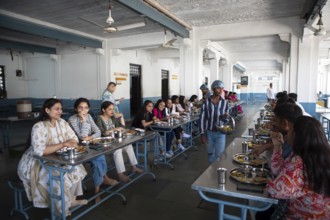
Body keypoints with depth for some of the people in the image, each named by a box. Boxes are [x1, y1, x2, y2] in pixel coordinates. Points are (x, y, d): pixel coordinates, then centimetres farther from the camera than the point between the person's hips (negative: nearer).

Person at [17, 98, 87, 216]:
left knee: (75, 168, -10)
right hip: (36, 163, -7)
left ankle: (71, 199, 7)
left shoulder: (62, 122, -3)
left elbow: (74, 139, -1)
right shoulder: (39, 127, -24)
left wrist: (68, 144, -24)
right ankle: (61, 208, -4)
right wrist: (62, 144, -33)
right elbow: (39, 151, -33)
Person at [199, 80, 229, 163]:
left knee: (219, 154, 2)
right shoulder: (206, 102, -7)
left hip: (220, 133, 0)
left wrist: (225, 117, -20)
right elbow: (202, 118, -4)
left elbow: (226, 118, 4)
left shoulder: (225, 102, -3)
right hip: (209, 132, 0)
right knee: (210, 153, 15)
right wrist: (202, 133, -7)